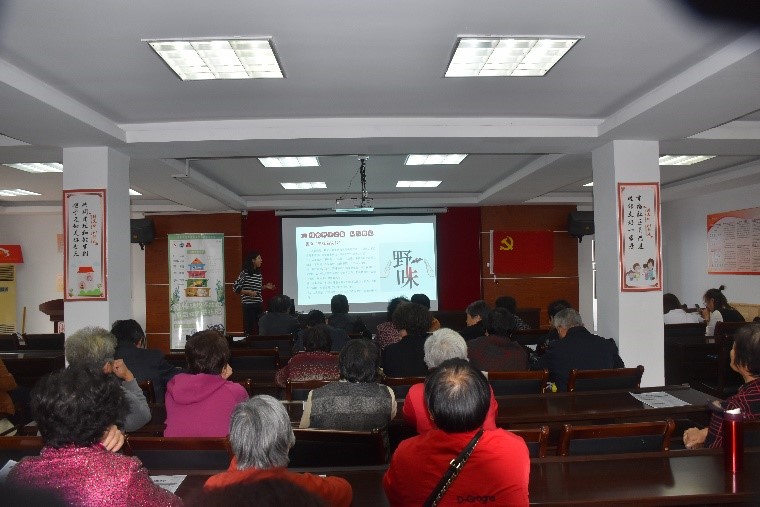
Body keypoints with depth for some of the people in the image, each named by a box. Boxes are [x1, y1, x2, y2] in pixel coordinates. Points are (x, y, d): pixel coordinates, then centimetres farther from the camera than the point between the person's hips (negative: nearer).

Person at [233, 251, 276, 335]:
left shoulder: (259, 273, 10)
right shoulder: (245, 273, -10)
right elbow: (235, 287, -12)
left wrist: (265, 286, 7)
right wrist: (248, 292, -18)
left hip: (259, 304, 6)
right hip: (248, 305, -6)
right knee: (249, 329, -1)